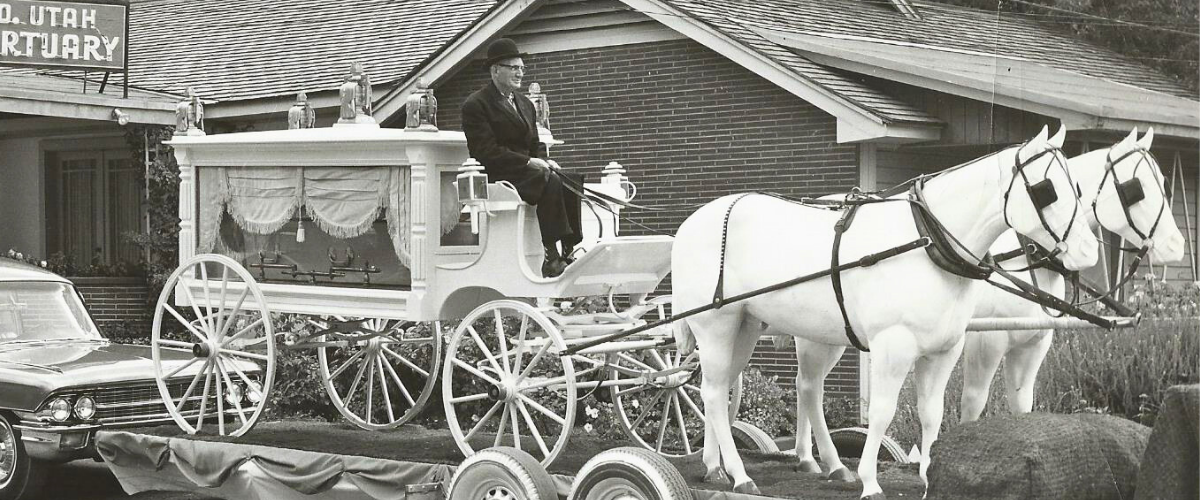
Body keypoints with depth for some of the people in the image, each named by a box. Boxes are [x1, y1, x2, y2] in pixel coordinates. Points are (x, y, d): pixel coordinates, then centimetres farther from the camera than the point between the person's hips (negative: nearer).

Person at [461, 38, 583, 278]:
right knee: (550, 182, -33)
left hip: (528, 170, 8)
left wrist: (544, 162, -1)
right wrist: (528, 162, -20)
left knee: (573, 181, -19)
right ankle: (552, 257, -36)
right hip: (498, 176, -8)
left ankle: (571, 250, -22)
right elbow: (487, 152, -14)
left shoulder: (525, 104, 22)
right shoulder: (475, 105, -4)